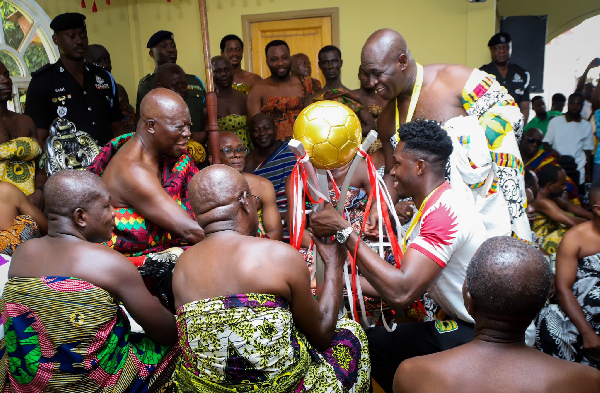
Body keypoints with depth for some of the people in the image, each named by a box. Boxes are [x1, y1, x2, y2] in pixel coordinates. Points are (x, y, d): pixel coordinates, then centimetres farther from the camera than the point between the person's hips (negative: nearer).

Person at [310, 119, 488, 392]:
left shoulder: (444, 213, -25)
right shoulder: (433, 208, 8)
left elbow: (400, 293, -32)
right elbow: (406, 286, 6)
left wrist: (344, 231, -27)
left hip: (473, 336, -8)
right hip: (455, 322, 8)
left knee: (373, 343, 1)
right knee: (370, 338, 11)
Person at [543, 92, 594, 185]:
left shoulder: (587, 126, 10)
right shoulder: (555, 121, 4)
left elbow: (587, 151, 13)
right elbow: (546, 143, 3)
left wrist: (588, 173, 11)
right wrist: (552, 151, -19)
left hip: (578, 170, 1)